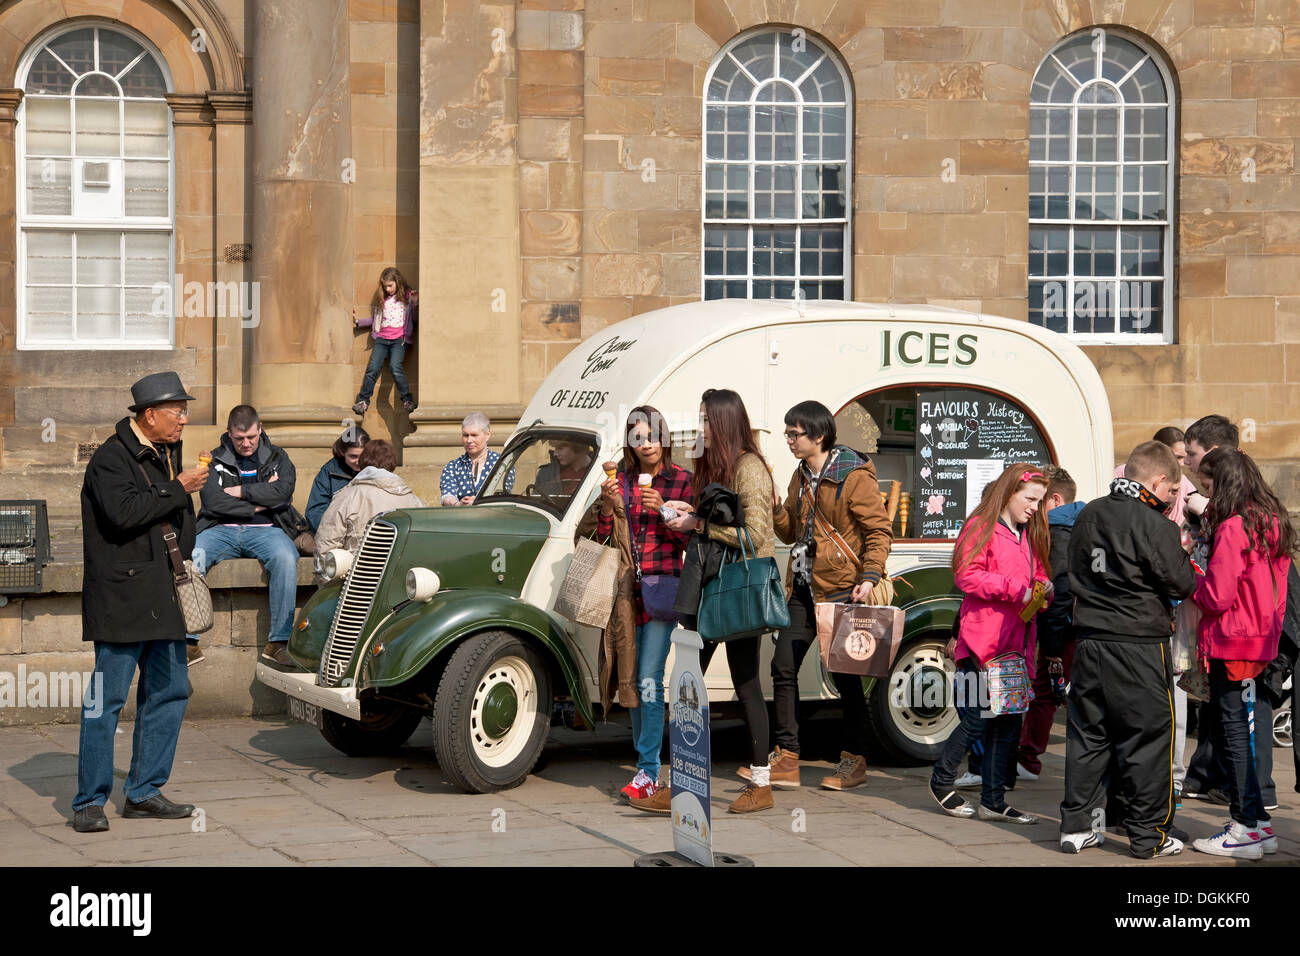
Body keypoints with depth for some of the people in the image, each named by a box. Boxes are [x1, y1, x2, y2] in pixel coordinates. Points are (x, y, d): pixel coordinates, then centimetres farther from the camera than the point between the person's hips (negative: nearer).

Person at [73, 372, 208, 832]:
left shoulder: (168, 453, 17)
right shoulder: (111, 458, -10)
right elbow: (124, 512, -27)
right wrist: (178, 489, -18)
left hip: (164, 599, 9)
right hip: (121, 599, -9)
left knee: (169, 691, 10)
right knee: (107, 698, -6)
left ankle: (144, 791, 19)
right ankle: (90, 800, 0)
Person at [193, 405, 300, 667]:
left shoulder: (277, 458, 16)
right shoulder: (215, 460, 14)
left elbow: (283, 492, -4)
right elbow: (212, 501, -3)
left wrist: (240, 492, -4)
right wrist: (258, 504, -4)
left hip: (265, 529, 0)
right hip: (221, 529, 0)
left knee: (285, 558, -35)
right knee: (188, 558, -31)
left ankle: (279, 641, -32)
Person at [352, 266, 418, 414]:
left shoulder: (407, 296, 7)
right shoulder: (381, 299, 19)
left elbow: (415, 318, 4)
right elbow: (374, 319, 23)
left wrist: (415, 304, -12)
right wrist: (358, 321, 11)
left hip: (399, 339, -4)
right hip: (382, 338, 4)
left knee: (395, 366, -26)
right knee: (373, 368, -14)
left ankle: (407, 400, -17)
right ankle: (363, 401, -6)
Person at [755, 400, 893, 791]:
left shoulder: (855, 477, -10)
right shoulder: (801, 477, 14)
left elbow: (879, 530, -12)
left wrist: (870, 576, -23)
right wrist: (775, 510, -1)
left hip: (841, 590, -7)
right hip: (803, 587, 7)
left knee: (845, 674, 0)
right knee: (783, 666, 1)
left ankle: (854, 760, 12)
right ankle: (786, 760, 5)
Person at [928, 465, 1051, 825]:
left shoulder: (1031, 534, 19)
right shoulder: (982, 527, -5)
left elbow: (1038, 576, 26)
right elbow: (967, 575, -15)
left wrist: (1043, 589, 2)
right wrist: (1017, 589, -19)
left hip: (1017, 642, 8)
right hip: (983, 640, -8)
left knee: (1009, 722, 7)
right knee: (979, 719, -6)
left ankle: (993, 801, 14)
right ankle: (941, 781, 14)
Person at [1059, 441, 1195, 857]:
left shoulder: (1089, 515, 9)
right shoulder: (1153, 524, -14)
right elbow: (1182, 583, -10)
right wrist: (1181, 551, 8)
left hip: (1089, 641, 7)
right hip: (1139, 645, -6)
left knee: (1087, 734, 12)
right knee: (1147, 737, 3)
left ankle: (1077, 825, 16)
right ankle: (1149, 834, 7)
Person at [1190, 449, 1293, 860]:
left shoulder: (1231, 528, -17)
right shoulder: (1273, 523, 10)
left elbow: (1217, 596, -19)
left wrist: (1189, 581, -2)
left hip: (1232, 643, -9)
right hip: (1263, 640, 9)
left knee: (1235, 731, -2)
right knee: (1250, 729, 14)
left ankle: (1247, 829, 0)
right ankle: (1258, 824, 19)